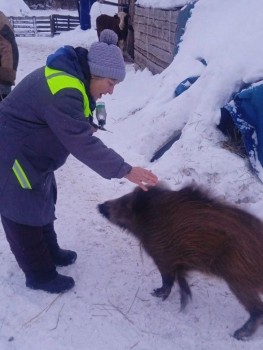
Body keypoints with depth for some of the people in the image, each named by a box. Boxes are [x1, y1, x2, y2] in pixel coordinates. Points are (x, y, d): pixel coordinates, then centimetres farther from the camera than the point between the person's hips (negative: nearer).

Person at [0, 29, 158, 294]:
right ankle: (40, 275, 22)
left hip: (28, 154, 10)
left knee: (43, 204, 21)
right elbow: (82, 143, -34)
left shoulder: (70, 74, 1)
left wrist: (86, 125, -8)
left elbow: (74, 131, 12)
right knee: (25, 215, 5)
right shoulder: (62, 92, -32)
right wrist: (124, 171, -31)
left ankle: (50, 253, 41)